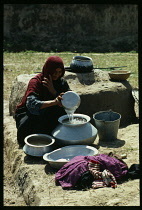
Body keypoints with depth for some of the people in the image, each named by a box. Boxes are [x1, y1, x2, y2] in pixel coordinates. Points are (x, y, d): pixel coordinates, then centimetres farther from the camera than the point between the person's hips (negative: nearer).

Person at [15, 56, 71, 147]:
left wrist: (53, 91, -28)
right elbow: (31, 103, -38)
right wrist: (53, 102, -54)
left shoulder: (62, 82, -2)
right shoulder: (36, 82, -20)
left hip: (47, 115, 5)